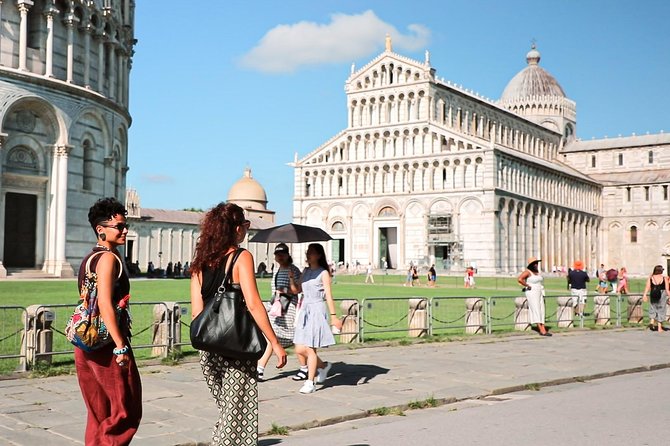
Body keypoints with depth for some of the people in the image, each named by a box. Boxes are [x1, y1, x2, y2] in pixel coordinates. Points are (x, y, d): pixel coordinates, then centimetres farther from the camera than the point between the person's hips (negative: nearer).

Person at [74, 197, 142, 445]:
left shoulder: (90, 258, 16)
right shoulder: (109, 257, -12)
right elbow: (105, 305, -21)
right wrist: (121, 346, -21)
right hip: (106, 343, -9)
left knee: (99, 414, 15)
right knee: (126, 411, -2)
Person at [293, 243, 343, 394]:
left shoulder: (323, 273, -4)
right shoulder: (305, 272, 15)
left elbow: (328, 296, -6)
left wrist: (333, 316, -9)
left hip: (317, 310, -6)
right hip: (305, 310, 7)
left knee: (310, 349, -6)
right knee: (300, 350, 3)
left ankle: (310, 382, 4)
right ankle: (323, 366, 27)